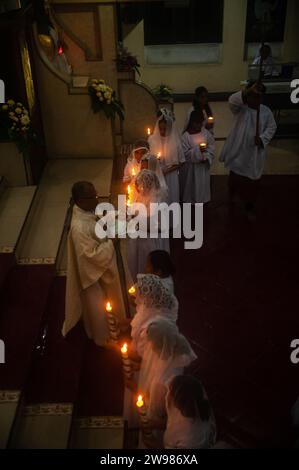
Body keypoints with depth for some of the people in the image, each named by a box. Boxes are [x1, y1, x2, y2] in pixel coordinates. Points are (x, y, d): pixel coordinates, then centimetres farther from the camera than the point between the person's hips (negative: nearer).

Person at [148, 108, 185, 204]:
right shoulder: (152, 139, -2)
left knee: (170, 199, 6)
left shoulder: (175, 141, -6)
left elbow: (180, 162, -2)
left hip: (170, 176, -1)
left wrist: (167, 171, -12)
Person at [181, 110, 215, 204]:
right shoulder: (186, 136, -11)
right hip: (191, 167, -3)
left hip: (203, 166, 3)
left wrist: (206, 157, -14)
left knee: (202, 187, 13)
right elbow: (185, 153, -15)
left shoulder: (206, 133, -1)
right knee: (191, 188, 6)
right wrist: (197, 150, -23)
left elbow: (211, 148, 1)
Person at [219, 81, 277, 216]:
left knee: (252, 181, 9)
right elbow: (232, 100, -34)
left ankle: (249, 206, 29)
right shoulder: (240, 108, -13)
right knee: (235, 177, 20)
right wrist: (249, 90, -50)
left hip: (255, 153, 1)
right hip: (238, 150, -1)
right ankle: (232, 193, 51)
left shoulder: (266, 111, -5)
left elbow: (272, 128, 4)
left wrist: (263, 139, -17)